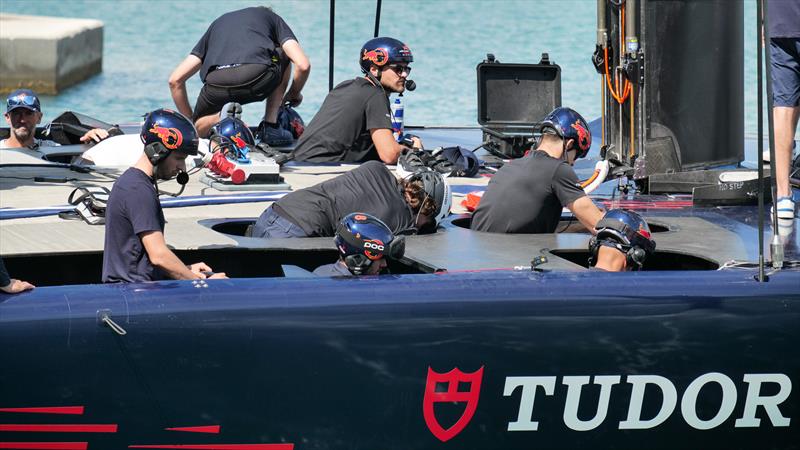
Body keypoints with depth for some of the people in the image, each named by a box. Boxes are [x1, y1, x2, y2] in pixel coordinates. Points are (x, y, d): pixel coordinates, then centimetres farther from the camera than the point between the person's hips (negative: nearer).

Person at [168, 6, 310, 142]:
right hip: (259, 77, -1)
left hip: (218, 82, 1)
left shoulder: (217, 23, 37)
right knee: (285, 53, 35)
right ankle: (270, 125, 23)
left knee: (201, 129, 32)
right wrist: (294, 95, 36)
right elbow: (303, 65, 15)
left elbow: (175, 80, 29)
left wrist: (191, 122, 36)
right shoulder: (273, 18, 31)